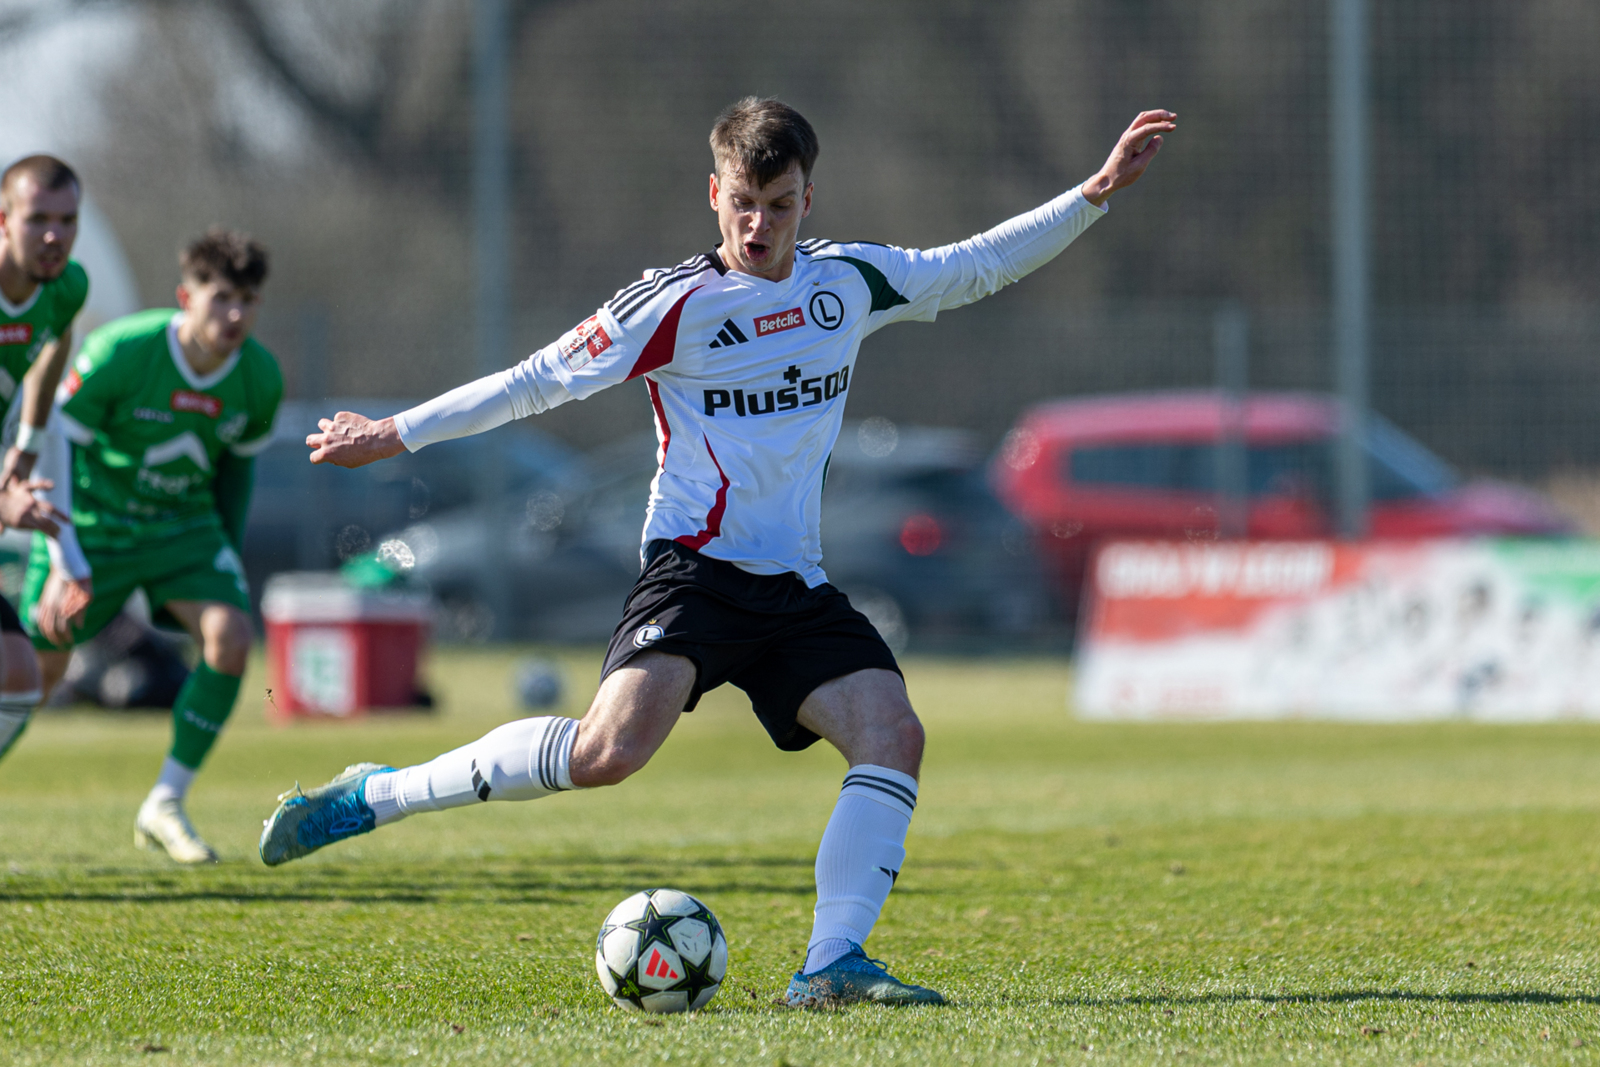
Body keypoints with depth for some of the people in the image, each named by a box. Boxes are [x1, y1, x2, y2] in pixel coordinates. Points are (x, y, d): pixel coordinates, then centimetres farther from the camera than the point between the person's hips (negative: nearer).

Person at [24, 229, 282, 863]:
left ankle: (164, 808, -10)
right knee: (36, 669, 2)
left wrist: (227, 558, 14)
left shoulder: (259, 377, -12)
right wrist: (63, 565, -21)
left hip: (184, 525, 3)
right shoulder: (119, 352, -25)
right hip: (94, 523, -3)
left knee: (231, 638, -20)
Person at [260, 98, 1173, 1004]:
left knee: (894, 733, -17)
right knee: (614, 747, -27)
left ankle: (833, 963, -18)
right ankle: (372, 797, -15)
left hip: (796, 586, 6)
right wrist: (396, 434, 0)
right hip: (696, 566, -6)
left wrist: (1097, 194, 17)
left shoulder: (851, 281, 10)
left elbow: (978, 266, 22)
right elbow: (538, 382, -1)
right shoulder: (678, 305, -6)